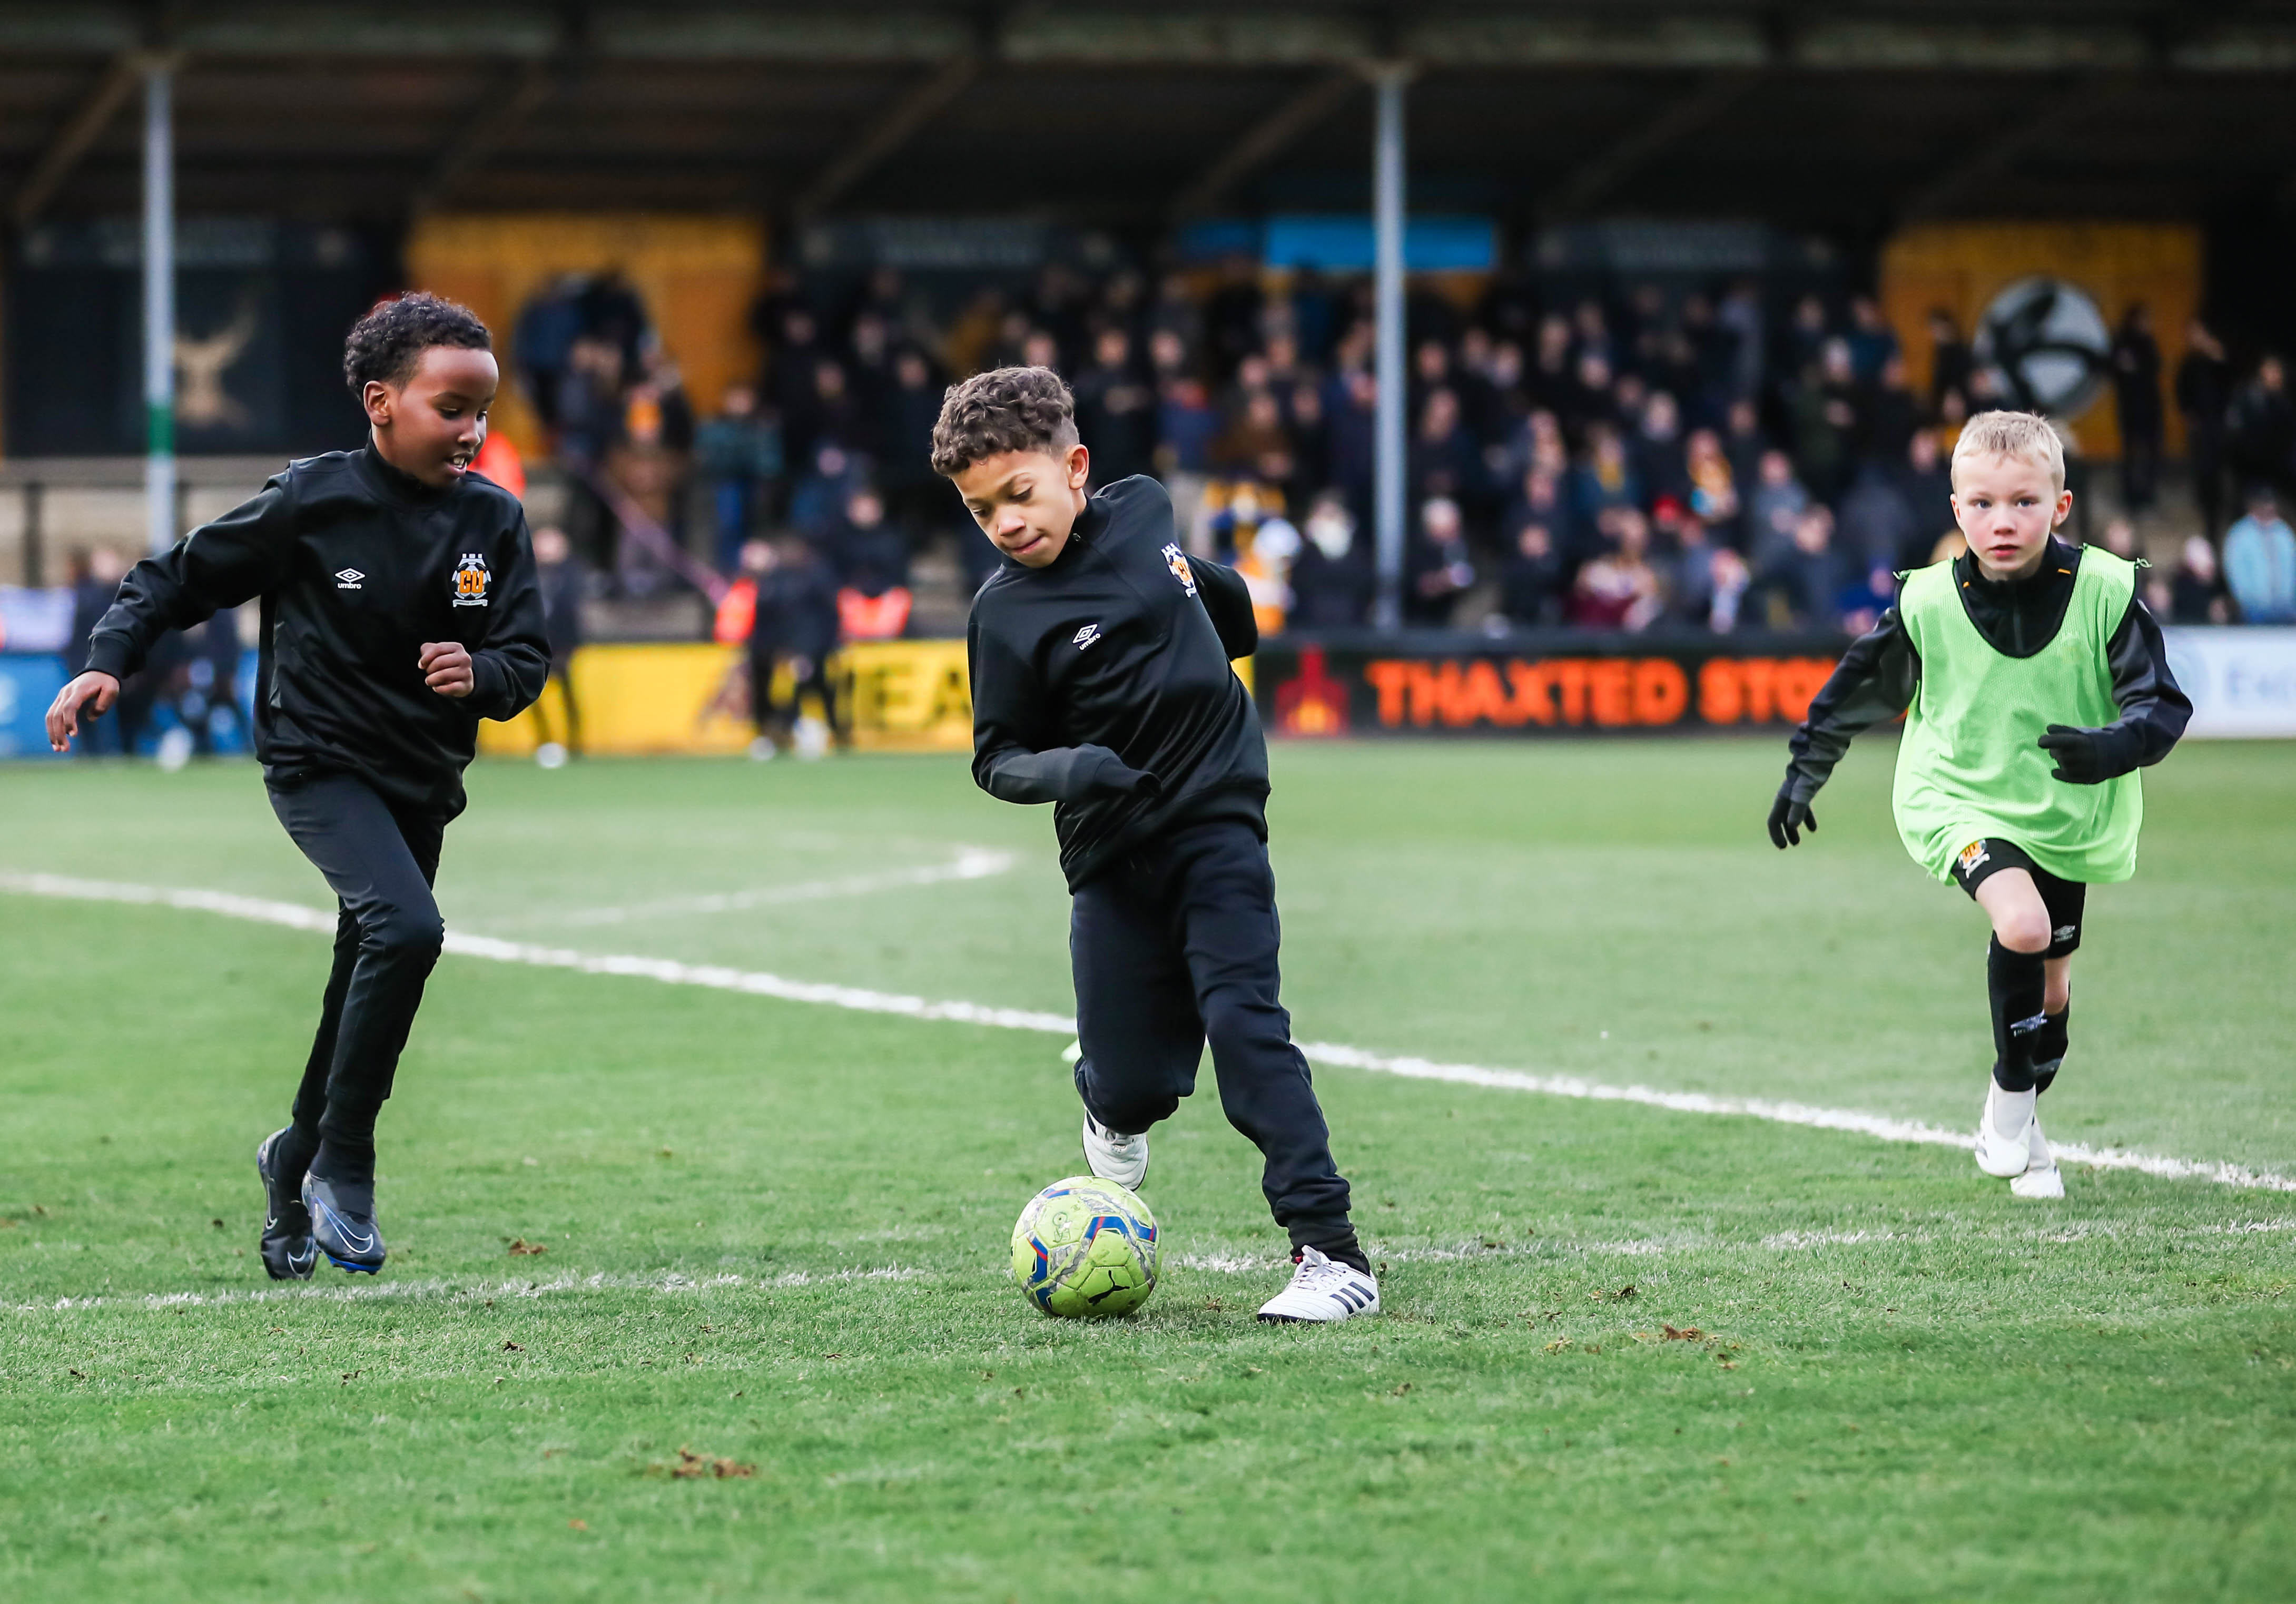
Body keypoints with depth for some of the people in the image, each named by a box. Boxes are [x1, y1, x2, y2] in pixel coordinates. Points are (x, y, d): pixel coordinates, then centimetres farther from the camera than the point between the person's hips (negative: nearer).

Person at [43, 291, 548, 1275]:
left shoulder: (492, 521, -2)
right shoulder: (312, 502, -12)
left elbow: (528, 659, -1)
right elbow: (182, 577, -2)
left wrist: (482, 673, -23)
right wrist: (109, 660, -13)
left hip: (422, 785, 5)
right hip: (319, 765, -5)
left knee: (364, 989, 12)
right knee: (407, 929, -28)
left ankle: (297, 1169, 37)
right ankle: (344, 1167, -16)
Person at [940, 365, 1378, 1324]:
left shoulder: (1142, 508, 0)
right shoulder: (1009, 613, -9)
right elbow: (996, 759, -4)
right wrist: (1063, 769, -23)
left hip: (1216, 821, 0)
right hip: (1112, 851, 0)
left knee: (1243, 1018, -17)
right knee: (1136, 1080, 1)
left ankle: (1329, 1247, -20)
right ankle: (1111, 1105, 41)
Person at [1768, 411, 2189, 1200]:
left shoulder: (2105, 591, -17)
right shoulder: (1929, 602, -14)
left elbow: (2163, 703, -15)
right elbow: (1860, 686, 3)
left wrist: (2116, 746, -37)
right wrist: (1805, 771, 13)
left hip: (2068, 811, 2)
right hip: (1960, 801, -2)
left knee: (2048, 986, 14)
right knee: (2022, 925, -28)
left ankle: (2015, 1127, 40)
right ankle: (2011, 1094, -6)